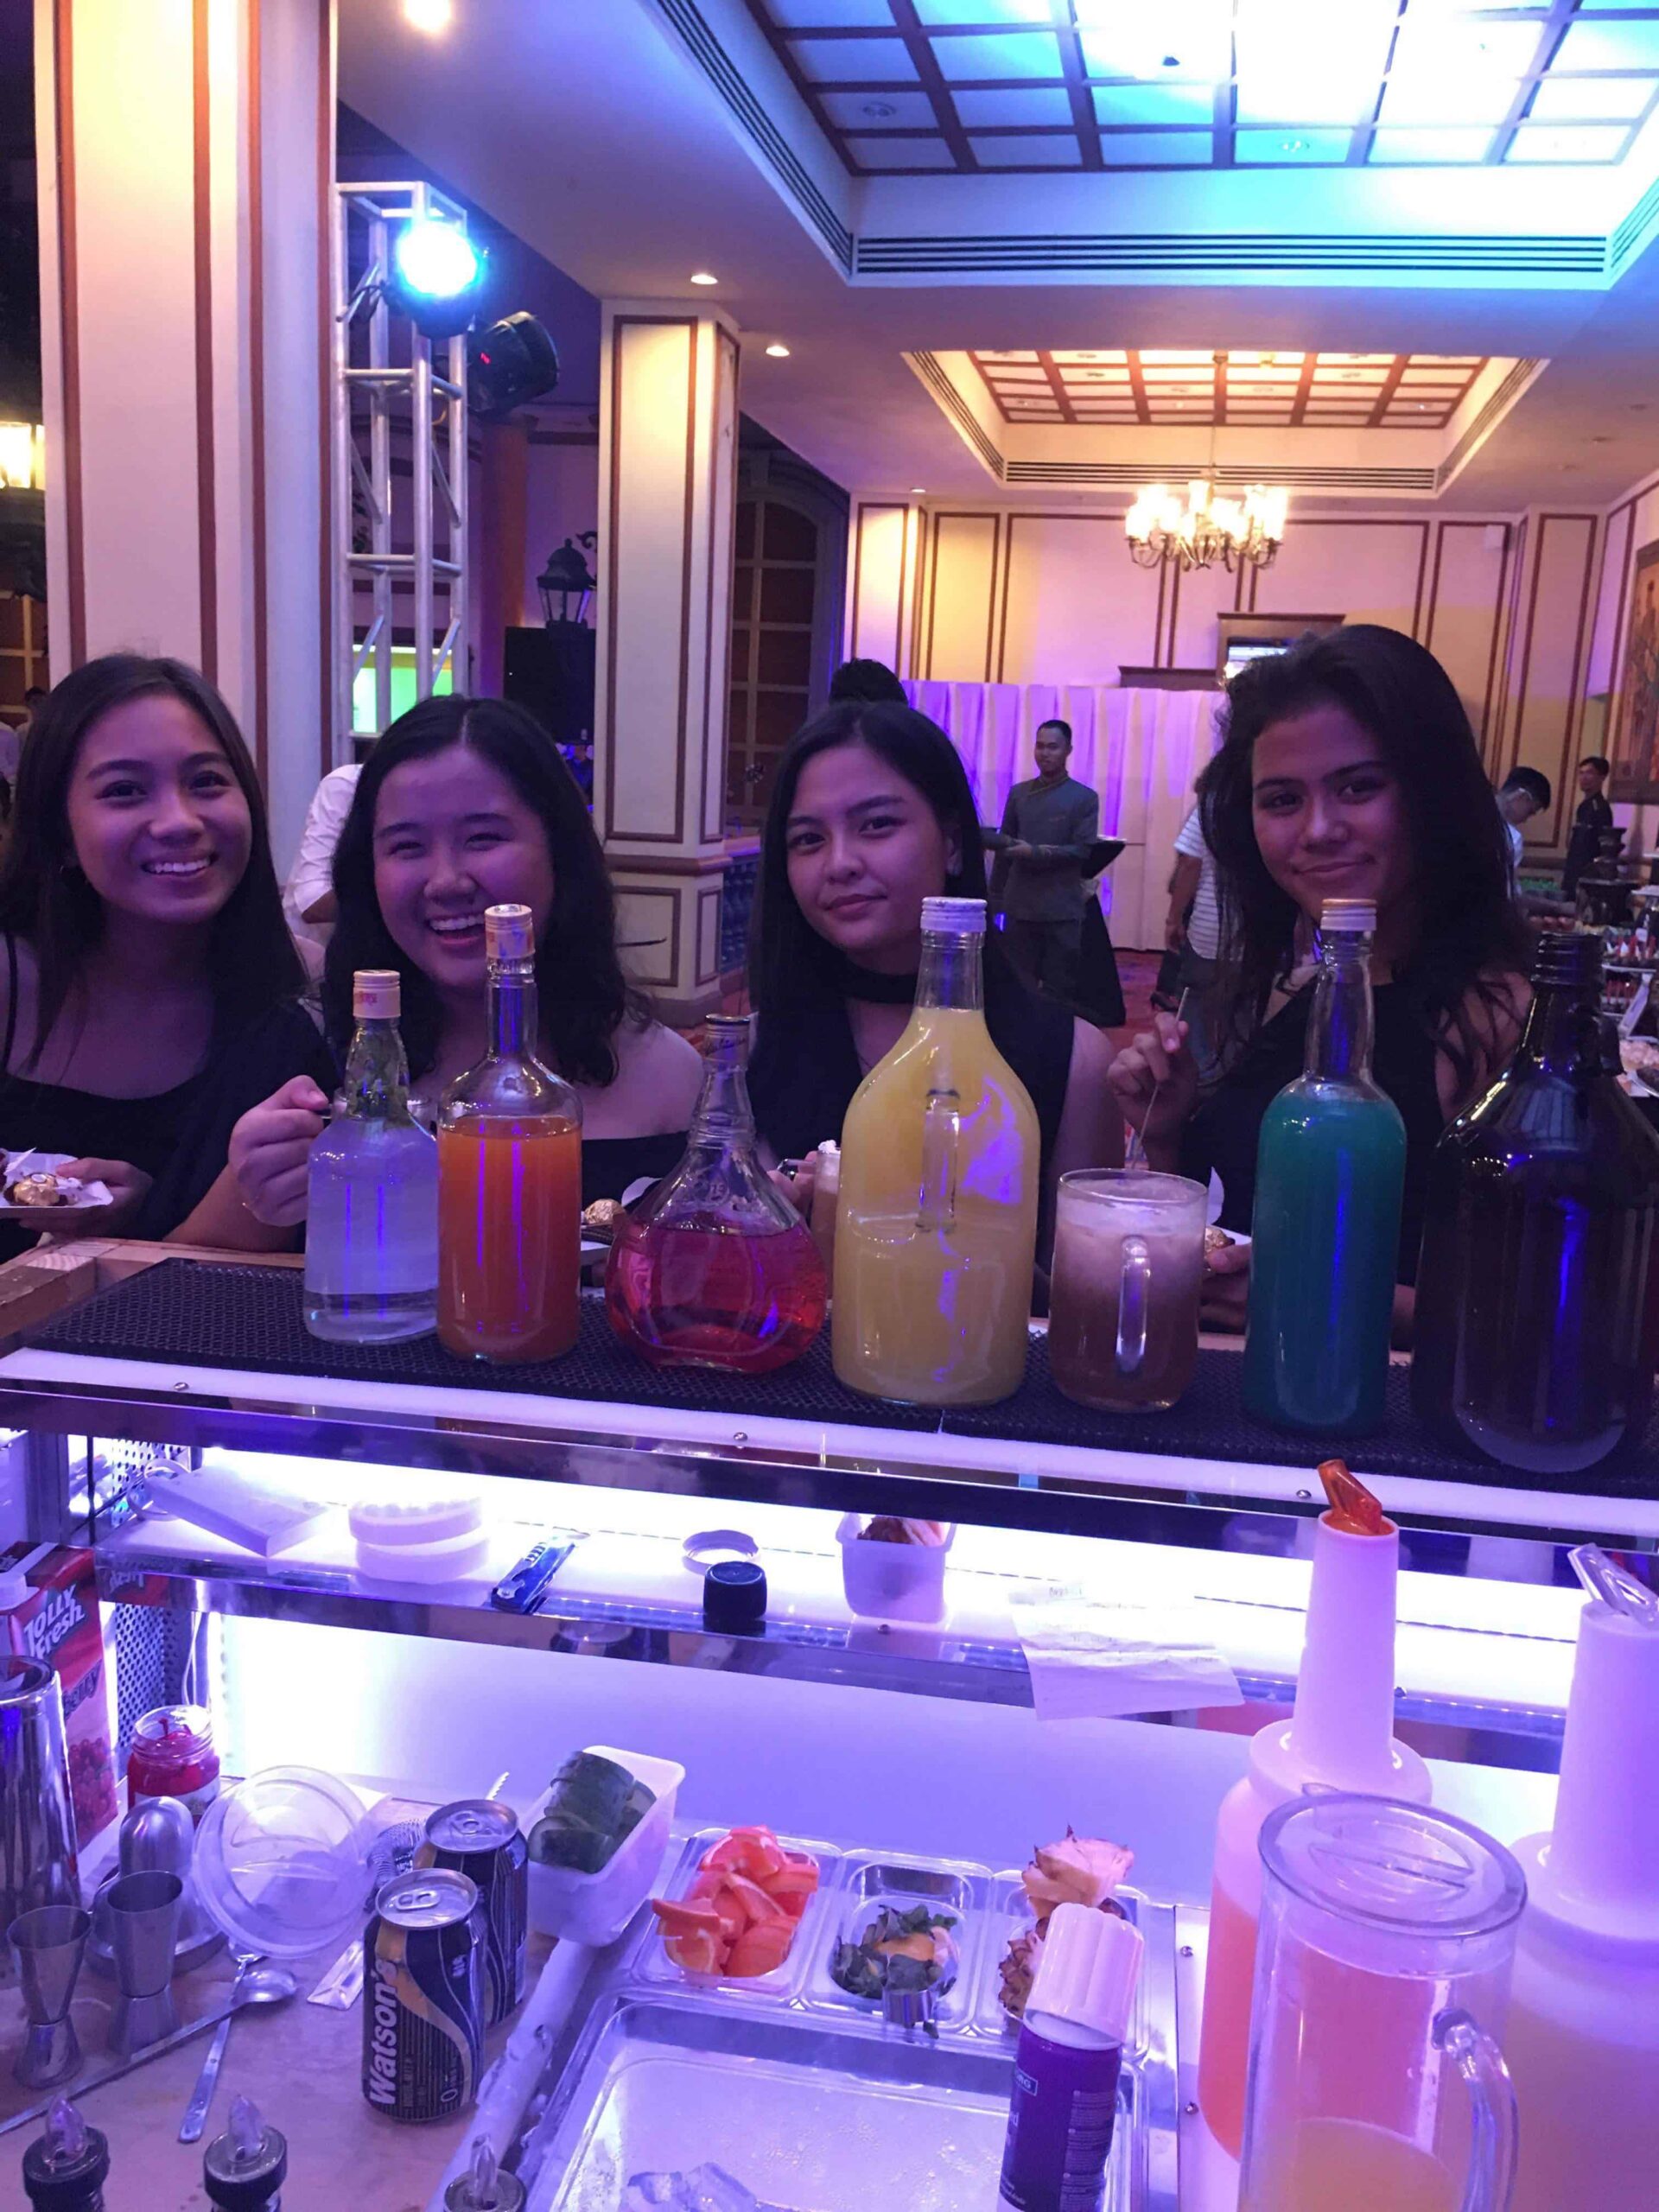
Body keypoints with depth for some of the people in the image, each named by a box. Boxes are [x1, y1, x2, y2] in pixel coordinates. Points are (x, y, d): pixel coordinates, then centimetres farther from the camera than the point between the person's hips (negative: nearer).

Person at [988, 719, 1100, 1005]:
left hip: (1062, 910, -3)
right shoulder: (1018, 794, 11)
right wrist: (996, 895, 8)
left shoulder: (1084, 798, 1)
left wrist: (1035, 852, -17)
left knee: (1059, 989, 2)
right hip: (1020, 906, 3)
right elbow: (1004, 847, 13)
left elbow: (1083, 851, -7)